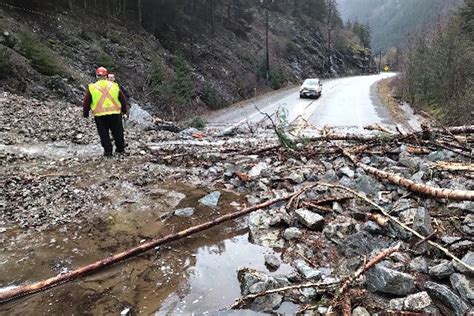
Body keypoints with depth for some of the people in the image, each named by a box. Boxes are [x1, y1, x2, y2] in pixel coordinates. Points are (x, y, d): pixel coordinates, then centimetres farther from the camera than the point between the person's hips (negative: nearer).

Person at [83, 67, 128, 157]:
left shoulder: (91, 88, 0)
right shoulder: (114, 86, 3)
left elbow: (86, 103, 3)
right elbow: (123, 100, 11)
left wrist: (85, 114, 16)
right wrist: (124, 111, 25)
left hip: (100, 115, -1)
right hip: (115, 114, 1)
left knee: (104, 134, 9)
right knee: (118, 132, 14)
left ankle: (108, 151, 10)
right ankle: (120, 149, 22)